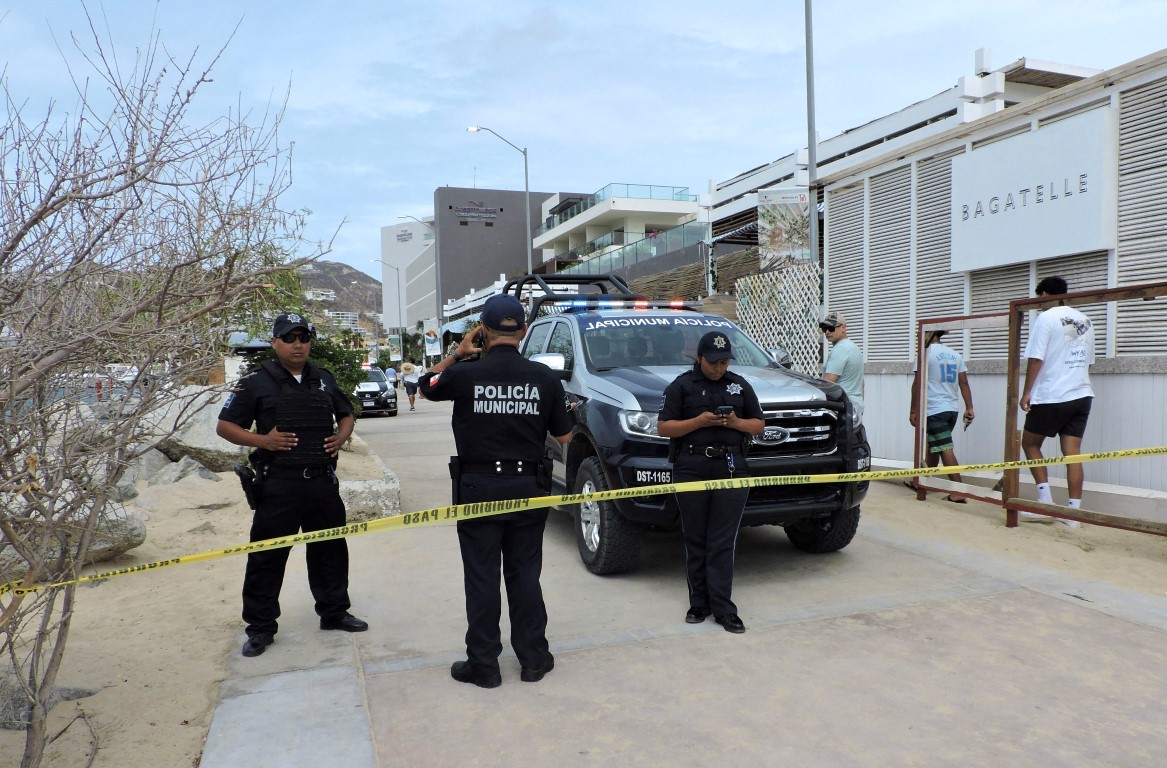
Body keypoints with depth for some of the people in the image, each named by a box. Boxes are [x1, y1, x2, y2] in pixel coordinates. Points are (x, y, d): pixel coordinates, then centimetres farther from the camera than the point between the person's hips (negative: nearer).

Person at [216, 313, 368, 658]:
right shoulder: (257, 383, -3)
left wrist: (341, 437, 2)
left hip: (322, 482, 4)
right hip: (278, 485, -4)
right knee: (267, 556, 2)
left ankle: (334, 612, 30)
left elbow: (346, 415, 24)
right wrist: (262, 440, -16)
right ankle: (260, 627, 16)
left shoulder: (324, 379, 11)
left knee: (330, 549, 14)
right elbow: (225, 426, -1)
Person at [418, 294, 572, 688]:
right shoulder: (545, 378, -5)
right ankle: (534, 659, 21)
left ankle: (483, 664, 15)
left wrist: (457, 355, 14)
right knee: (524, 574, 13)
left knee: (481, 578, 7)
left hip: (478, 487, -2)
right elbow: (563, 436, 4)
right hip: (528, 487, 2)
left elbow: (427, 386, 12)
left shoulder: (465, 374, -10)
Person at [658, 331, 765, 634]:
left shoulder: (740, 385, 12)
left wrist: (736, 422, -6)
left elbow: (759, 424, 15)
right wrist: (699, 421, -14)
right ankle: (698, 603, 14)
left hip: (732, 469, 2)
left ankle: (723, 608, 3)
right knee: (695, 541, 5)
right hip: (691, 469, -1)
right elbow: (663, 427, -1)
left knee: (723, 543, 0)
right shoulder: (681, 386, 3)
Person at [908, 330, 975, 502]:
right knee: (932, 446, 20)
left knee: (945, 450, -9)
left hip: (934, 410, -8)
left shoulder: (927, 353, -7)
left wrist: (913, 410, -8)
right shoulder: (955, 354, 12)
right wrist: (969, 408, 7)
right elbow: (964, 383, 8)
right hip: (952, 409, 8)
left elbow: (917, 384, -11)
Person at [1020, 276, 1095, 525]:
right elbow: (1088, 361, 20)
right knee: (1072, 452, 4)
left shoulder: (1046, 318, -7)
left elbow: (1035, 359, -12)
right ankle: (1073, 510, 3)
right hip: (1082, 395, 6)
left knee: (1030, 443, 11)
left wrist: (1026, 392, -7)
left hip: (1051, 397, -6)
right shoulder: (1085, 321, 14)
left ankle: (1045, 498, 3)